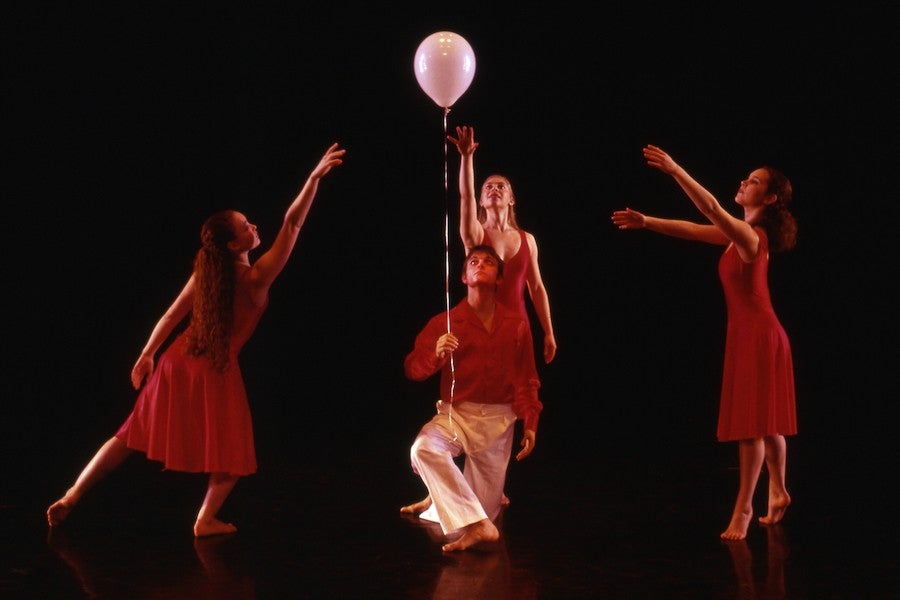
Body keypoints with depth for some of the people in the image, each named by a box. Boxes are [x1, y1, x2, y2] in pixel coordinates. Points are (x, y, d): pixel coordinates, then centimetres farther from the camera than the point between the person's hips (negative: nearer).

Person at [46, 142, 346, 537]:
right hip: (217, 371, -5)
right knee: (235, 452, 17)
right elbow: (292, 224, -17)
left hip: (178, 362, 5)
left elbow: (172, 315, 4)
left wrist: (147, 355, 16)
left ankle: (71, 497, 14)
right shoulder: (256, 278, -15)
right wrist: (314, 177, -19)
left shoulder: (205, 273, -2)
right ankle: (206, 519, 15)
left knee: (134, 434, 14)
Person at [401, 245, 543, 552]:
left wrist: (530, 423, 1)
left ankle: (444, 498, 35)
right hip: (456, 412, -1)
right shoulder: (445, 322, -2)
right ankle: (478, 525, -29)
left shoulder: (516, 325, 2)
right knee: (423, 448, -35)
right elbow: (413, 369, -5)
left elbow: (527, 378, 8)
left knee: (485, 508, 1)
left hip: (499, 420, 1)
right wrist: (436, 355, -25)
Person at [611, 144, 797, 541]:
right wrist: (647, 222, 6)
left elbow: (710, 207, -31)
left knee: (753, 423, -5)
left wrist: (674, 169, -37)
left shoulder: (749, 236, -18)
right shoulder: (739, 233, 10)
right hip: (748, 332, 10)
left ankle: (743, 508, -1)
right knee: (764, 421, 17)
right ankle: (778, 493, 28)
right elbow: (691, 230, 14)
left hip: (757, 334, -10)